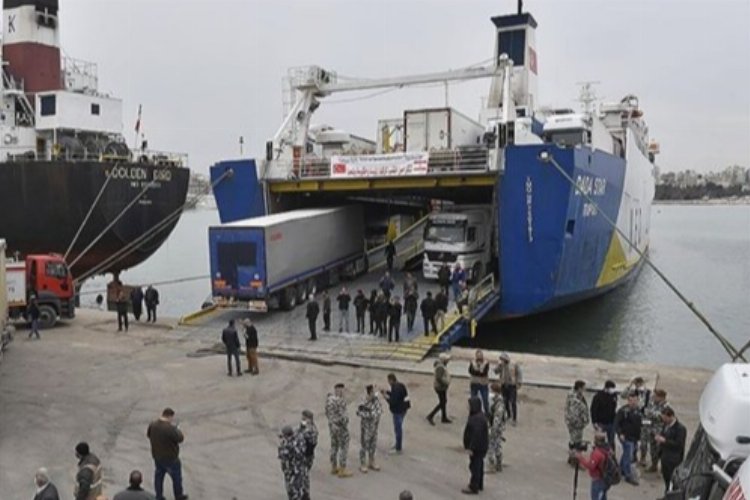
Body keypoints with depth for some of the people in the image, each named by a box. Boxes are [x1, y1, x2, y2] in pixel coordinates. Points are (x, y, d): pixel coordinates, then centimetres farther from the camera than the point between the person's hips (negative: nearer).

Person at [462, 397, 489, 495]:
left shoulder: (477, 419, -28)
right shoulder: (478, 416, 6)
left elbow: (476, 435, -29)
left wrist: (471, 448, -24)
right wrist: (469, 445, 22)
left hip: (477, 448, -10)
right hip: (480, 447, 10)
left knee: (475, 466, 1)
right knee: (478, 465, 20)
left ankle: (473, 488, 12)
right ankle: (479, 485, 33)